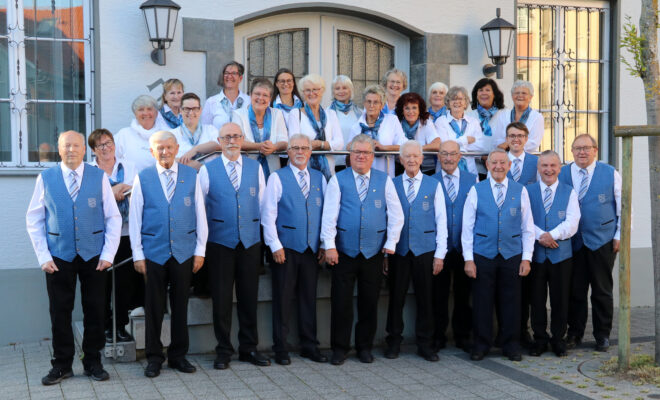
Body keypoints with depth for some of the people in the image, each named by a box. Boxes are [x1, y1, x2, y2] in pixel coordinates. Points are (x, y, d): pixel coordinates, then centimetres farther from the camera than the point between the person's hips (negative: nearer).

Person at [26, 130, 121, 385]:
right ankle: (62, 365, 18)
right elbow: (34, 220, 4)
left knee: (95, 311, 6)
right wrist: (43, 256, -4)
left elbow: (113, 218, 3)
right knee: (60, 311, 5)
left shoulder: (99, 177, 2)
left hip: (93, 256, 0)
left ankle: (93, 362, 20)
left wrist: (108, 254, -5)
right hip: (59, 257, 0)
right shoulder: (46, 178, 3)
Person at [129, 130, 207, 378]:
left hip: (184, 252, 1)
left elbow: (200, 214, 6)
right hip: (153, 252, -1)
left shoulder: (191, 176, 4)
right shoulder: (143, 178, 2)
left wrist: (200, 250, 2)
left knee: (180, 305, 9)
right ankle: (154, 357, 18)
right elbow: (134, 218, 2)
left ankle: (178, 355, 22)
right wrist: (138, 254, -2)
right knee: (154, 306, 5)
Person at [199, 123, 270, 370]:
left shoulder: (255, 168, 9)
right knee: (221, 297, 2)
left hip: (251, 240, 2)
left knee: (249, 296, 7)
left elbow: (262, 203, 13)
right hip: (220, 241, -2)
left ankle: (249, 348, 20)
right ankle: (223, 350, 15)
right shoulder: (207, 170, 2)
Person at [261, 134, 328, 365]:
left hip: (311, 249, 3)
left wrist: (324, 244, 6)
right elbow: (268, 215, -3)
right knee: (283, 299, 2)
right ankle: (281, 349, 12)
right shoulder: (277, 178, 0)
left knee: (309, 298, 9)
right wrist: (275, 246, -8)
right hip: (286, 248, -3)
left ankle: (309, 346, 19)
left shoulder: (319, 178, 11)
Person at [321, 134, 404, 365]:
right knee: (341, 302, 2)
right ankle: (339, 348, 13)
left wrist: (390, 243, 0)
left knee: (369, 302, 7)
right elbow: (329, 214, -2)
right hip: (344, 251, -1)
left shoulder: (384, 181, 8)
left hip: (374, 252, 1)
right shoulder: (338, 180, 4)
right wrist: (329, 246, -9)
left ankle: (365, 347, 20)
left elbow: (396, 214, 7)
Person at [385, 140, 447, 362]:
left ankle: (424, 343, 16)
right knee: (396, 297, 5)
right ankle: (394, 341, 17)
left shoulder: (434, 185, 6)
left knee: (425, 298, 4)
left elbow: (441, 220, 4)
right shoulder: (391, 185, 7)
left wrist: (440, 254, -2)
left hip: (425, 250, 0)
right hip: (398, 250, 0)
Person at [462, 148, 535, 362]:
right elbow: (467, 227, 3)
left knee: (511, 301, 6)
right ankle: (481, 344, 17)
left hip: (511, 255, 1)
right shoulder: (476, 190, 3)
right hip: (482, 255, -1)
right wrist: (468, 259, -3)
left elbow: (528, 227, 7)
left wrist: (526, 258, 1)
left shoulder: (520, 191, 6)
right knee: (482, 300, 4)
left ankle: (511, 345, 19)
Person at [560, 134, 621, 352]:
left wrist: (619, 235, 0)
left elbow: (624, 206, 5)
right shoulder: (562, 174, 5)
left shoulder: (610, 174, 2)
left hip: (603, 242, -1)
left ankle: (602, 334, 18)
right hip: (572, 242, 1)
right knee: (575, 290, 6)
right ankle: (574, 333, 18)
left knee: (602, 291, 6)